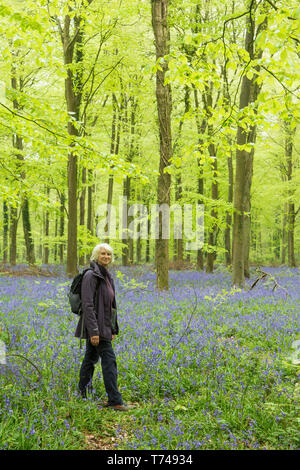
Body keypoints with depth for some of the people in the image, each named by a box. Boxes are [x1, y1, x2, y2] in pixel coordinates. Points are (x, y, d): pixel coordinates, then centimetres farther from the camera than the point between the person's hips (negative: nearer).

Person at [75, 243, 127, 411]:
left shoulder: (107, 276, 14)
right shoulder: (91, 276, -14)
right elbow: (87, 305, -20)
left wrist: (113, 329, 18)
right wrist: (94, 331, -24)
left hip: (104, 325, 9)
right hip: (95, 325, -9)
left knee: (91, 359, 15)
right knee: (109, 360, -9)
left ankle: (82, 394, 26)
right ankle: (115, 400, -5)